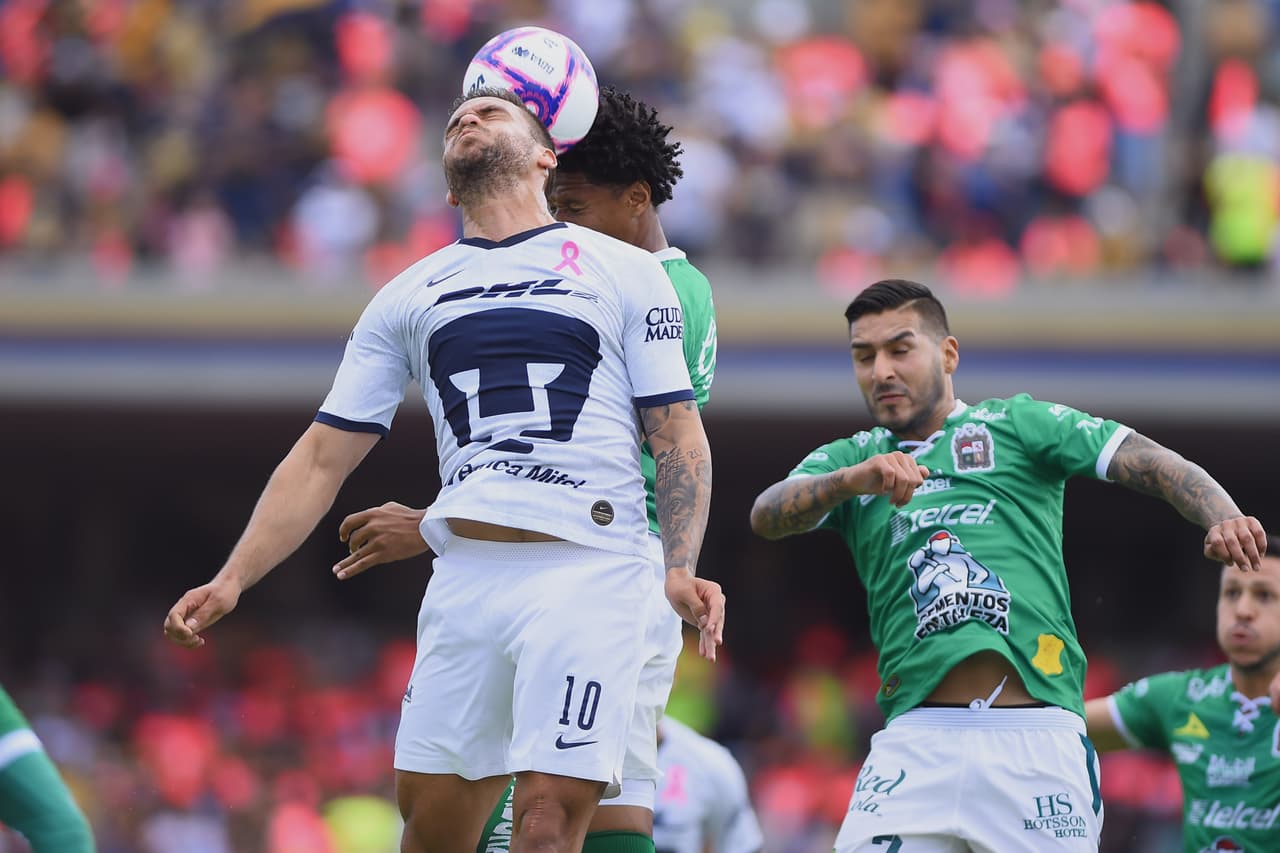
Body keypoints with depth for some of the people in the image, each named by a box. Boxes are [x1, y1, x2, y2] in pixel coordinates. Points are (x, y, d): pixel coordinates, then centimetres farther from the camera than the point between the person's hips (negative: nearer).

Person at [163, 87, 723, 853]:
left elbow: (679, 439, 6)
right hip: (462, 579, 4)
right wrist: (232, 580, 6)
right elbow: (324, 457, 17)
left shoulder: (626, 272, 10)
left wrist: (681, 569, -10)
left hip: (587, 572, -4)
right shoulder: (409, 297, 19)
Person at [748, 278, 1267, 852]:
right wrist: (855, 479, -20)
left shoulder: (1018, 424, 15)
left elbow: (1152, 464, 4)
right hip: (916, 735, 1)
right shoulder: (848, 460, 21)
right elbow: (766, 517, 1)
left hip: (1039, 738, -1)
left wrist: (1222, 519, -17)